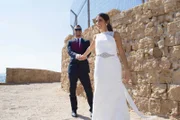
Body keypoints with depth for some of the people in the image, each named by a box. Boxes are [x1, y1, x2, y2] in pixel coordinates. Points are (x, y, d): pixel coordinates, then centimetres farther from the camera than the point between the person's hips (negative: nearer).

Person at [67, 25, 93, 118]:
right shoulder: (70, 42, 14)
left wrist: (84, 56, -28)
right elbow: (70, 52, -6)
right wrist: (76, 55, -29)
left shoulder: (86, 42, 14)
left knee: (88, 90, -3)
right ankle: (74, 110, 17)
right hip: (73, 67, 1)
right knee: (72, 90, 5)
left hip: (83, 68, -1)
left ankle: (92, 109, 8)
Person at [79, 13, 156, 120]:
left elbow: (122, 52, 0)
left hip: (113, 67, -3)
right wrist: (83, 56, 51)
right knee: (101, 96, 3)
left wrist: (127, 69, -9)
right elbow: (90, 49, 34)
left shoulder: (115, 34, 6)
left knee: (116, 95, -3)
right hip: (100, 68, 3)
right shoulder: (96, 37, 15)